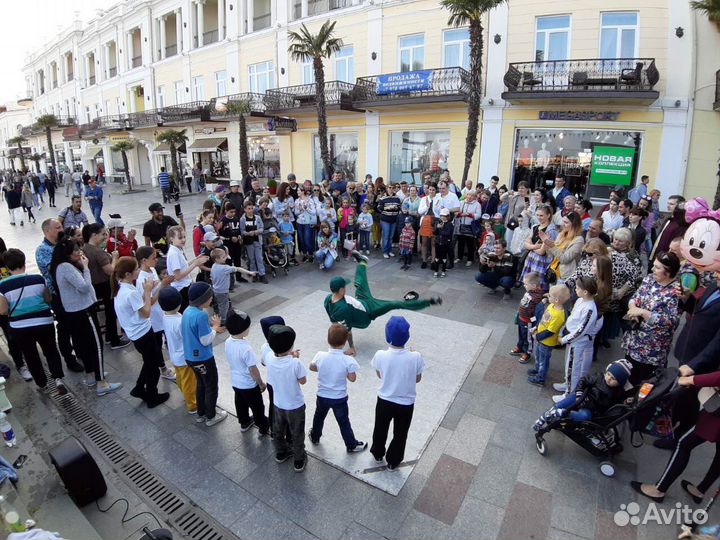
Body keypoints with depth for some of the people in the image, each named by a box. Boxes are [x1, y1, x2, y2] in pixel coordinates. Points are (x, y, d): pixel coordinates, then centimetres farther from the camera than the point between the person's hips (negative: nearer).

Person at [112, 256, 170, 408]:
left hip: (136, 332, 9)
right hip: (143, 333, -9)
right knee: (153, 364, 10)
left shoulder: (121, 288, 1)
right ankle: (152, 398, 25)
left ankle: (139, 389, 36)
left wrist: (147, 291, -1)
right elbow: (146, 313, -21)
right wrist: (148, 291, -16)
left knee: (151, 361, 27)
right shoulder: (131, 293, -28)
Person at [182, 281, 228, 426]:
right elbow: (206, 340, -23)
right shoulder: (201, 315, -28)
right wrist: (215, 326, -10)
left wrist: (213, 328, 6)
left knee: (201, 384, 25)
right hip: (203, 358, -9)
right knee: (211, 387, 12)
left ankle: (201, 414, 40)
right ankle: (211, 417, 27)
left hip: (191, 356, 9)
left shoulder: (188, 311, 0)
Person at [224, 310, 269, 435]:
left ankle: (244, 423, 50)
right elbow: (253, 370, -25)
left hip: (235, 382, 7)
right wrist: (261, 383, -10)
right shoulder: (245, 348, -34)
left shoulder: (228, 342, -11)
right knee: (257, 407, 15)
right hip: (249, 385, -7)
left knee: (240, 404, 28)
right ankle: (264, 428, 33)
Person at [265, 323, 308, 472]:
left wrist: (290, 357, -2)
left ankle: (281, 454, 51)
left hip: (278, 404, 4)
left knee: (278, 431, 28)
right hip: (295, 406, -4)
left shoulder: (270, 362, -17)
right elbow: (303, 381, -15)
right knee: (297, 435, 18)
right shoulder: (295, 363, -30)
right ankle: (299, 462, 36)